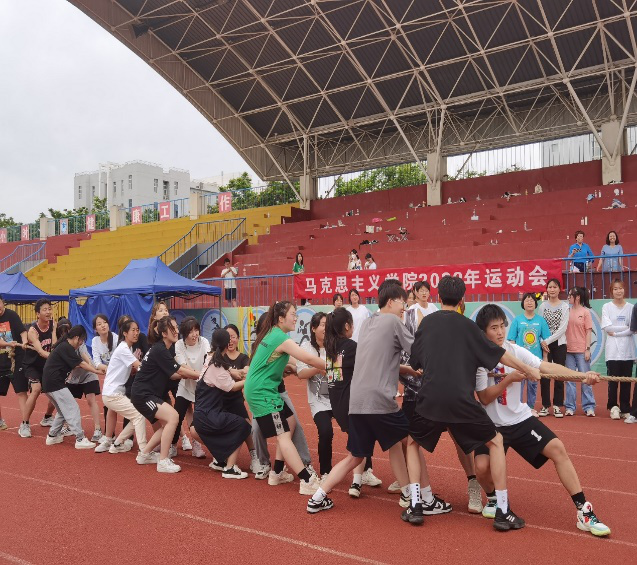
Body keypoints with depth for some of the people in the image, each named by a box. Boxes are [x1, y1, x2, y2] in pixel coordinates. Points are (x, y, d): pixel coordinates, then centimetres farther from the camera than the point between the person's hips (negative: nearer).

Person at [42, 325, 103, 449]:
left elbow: (80, 363, 12)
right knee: (73, 409, -7)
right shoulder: (66, 348, -14)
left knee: (63, 410, 21)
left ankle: (52, 436, 27)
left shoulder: (64, 346, 15)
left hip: (49, 383, 10)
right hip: (55, 383, -10)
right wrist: (97, 371, -7)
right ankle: (80, 439, -8)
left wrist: (96, 368, 4)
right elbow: (81, 364, -13)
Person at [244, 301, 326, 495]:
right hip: (262, 393, -9)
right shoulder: (281, 337, -18)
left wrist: (291, 367, 6)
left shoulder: (271, 334, 10)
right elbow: (309, 358, -20)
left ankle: (277, 472, 18)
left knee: (290, 422, 14)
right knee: (283, 435, -13)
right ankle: (308, 481, -16)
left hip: (260, 390, 9)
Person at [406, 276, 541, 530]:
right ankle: (503, 512, 13)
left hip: (429, 399, 2)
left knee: (412, 443, 24)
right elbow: (498, 354, 9)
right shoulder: (466, 325, 5)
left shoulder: (427, 322, 11)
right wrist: (529, 370, 21)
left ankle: (415, 506, 14)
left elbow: (415, 362, 19)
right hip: (461, 400, -2)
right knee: (495, 442, 17)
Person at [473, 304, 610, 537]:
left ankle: (584, 512, -4)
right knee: (482, 466, -22)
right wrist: (508, 379, -28)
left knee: (557, 449, -14)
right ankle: (493, 498, 14)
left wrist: (581, 375, -31)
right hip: (491, 424, -2)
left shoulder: (515, 351, -7)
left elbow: (547, 367, -18)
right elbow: (484, 398, -15)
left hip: (521, 419, 3)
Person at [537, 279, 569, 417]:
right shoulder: (542, 306, 5)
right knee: (544, 375, 0)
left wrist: (548, 340, -15)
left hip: (559, 344, -1)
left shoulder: (565, 306, -1)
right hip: (544, 344, 1)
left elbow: (563, 328, -9)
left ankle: (557, 406, 9)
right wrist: (542, 342, -10)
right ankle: (545, 406, 8)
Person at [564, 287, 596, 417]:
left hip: (581, 351, -3)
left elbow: (588, 332, -3)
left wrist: (587, 349, -8)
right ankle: (570, 407, 14)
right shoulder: (568, 312, 6)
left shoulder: (586, 312, -3)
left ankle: (589, 407, 10)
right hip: (569, 350, 3)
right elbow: (564, 330, 8)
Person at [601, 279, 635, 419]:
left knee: (626, 381, 2)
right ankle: (613, 407, 8)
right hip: (612, 350, -1)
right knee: (613, 380, -4)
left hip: (628, 350, 1)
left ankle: (625, 409, 11)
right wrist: (625, 327, -5)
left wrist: (616, 333, -10)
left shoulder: (631, 307, 6)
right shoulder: (606, 307, 3)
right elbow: (607, 327, -7)